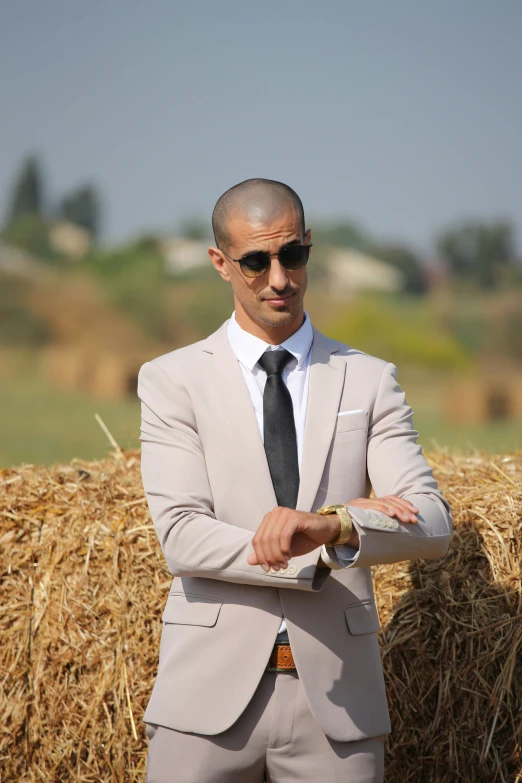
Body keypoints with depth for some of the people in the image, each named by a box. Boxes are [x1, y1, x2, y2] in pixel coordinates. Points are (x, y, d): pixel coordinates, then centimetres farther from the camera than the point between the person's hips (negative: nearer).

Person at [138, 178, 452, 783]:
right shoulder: (172, 381, 4)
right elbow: (181, 537, -8)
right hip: (212, 694, -1)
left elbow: (431, 527, -3)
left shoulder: (369, 381, 8)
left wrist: (330, 526, -23)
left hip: (335, 696, 1)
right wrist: (346, 528, -15)